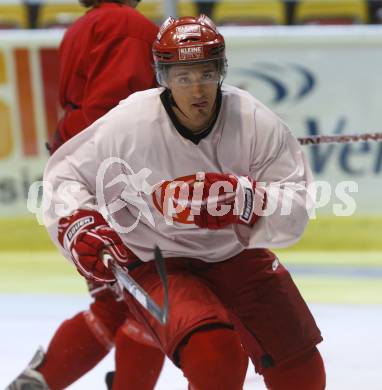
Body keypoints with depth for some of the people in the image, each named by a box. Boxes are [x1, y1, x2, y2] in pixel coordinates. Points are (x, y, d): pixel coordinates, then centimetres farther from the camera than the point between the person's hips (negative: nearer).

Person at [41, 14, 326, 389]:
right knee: (215, 356, -29)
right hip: (155, 264, -4)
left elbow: (296, 209, -19)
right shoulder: (128, 125, -21)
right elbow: (64, 173, -5)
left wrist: (245, 199, -37)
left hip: (235, 255, 4)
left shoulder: (254, 122, -18)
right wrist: (77, 225, -22)